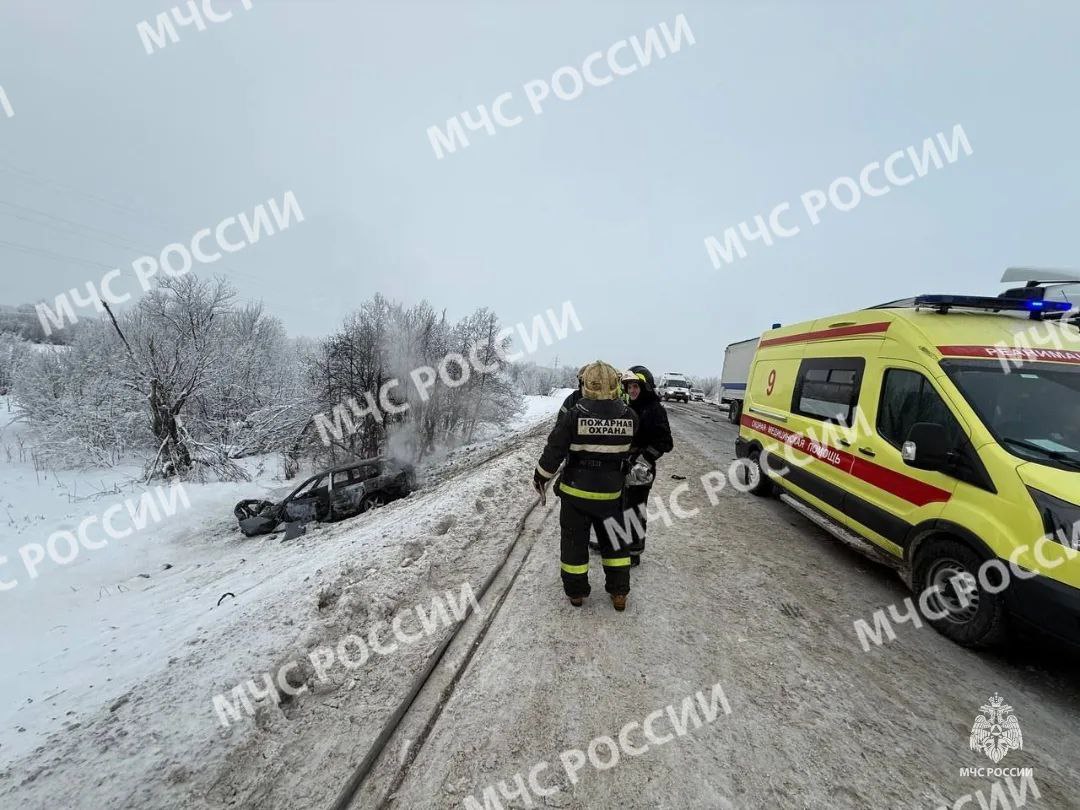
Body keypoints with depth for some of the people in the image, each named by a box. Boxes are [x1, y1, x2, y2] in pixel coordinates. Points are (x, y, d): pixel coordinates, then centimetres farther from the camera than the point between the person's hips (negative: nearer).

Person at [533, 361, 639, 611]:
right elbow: (629, 451, 6)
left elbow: (554, 452, -14)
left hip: (576, 492, -2)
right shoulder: (629, 416, -10)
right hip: (611, 494, 2)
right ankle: (619, 592, 30)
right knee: (613, 541, 21)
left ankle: (576, 592, 29)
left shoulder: (574, 415, -18)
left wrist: (540, 478, -1)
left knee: (575, 542, 15)